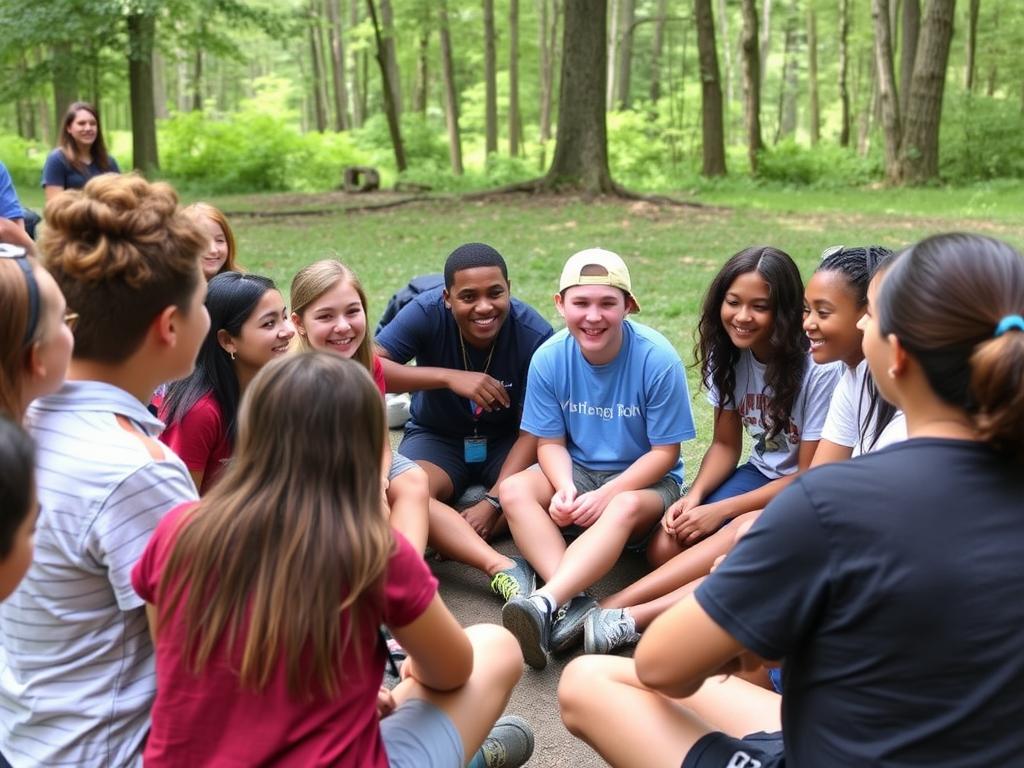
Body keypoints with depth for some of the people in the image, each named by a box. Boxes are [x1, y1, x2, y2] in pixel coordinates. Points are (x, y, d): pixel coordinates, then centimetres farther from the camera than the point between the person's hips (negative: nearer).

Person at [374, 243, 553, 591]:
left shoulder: (534, 334, -21)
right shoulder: (426, 313, -20)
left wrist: (493, 501, -29)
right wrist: (449, 377, -41)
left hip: (506, 441, 0)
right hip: (437, 437, 0)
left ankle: (448, 539, -25)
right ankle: (502, 568, -46)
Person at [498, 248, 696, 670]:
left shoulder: (658, 359, -19)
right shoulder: (549, 358, -10)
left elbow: (665, 452, -13)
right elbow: (551, 442, -3)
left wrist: (605, 495, -24)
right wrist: (566, 489, -24)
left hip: (646, 481, -3)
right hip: (578, 471, 4)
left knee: (626, 507, -38)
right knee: (514, 490, -24)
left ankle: (545, 603, -50)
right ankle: (572, 604, -39)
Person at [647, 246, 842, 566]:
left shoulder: (820, 369, -24)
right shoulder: (727, 355, -5)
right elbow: (726, 445, 5)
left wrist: (721, 510, -21)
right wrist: (694, 496, -15)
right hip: (761, 474, 5)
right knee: (665, 547, -16)